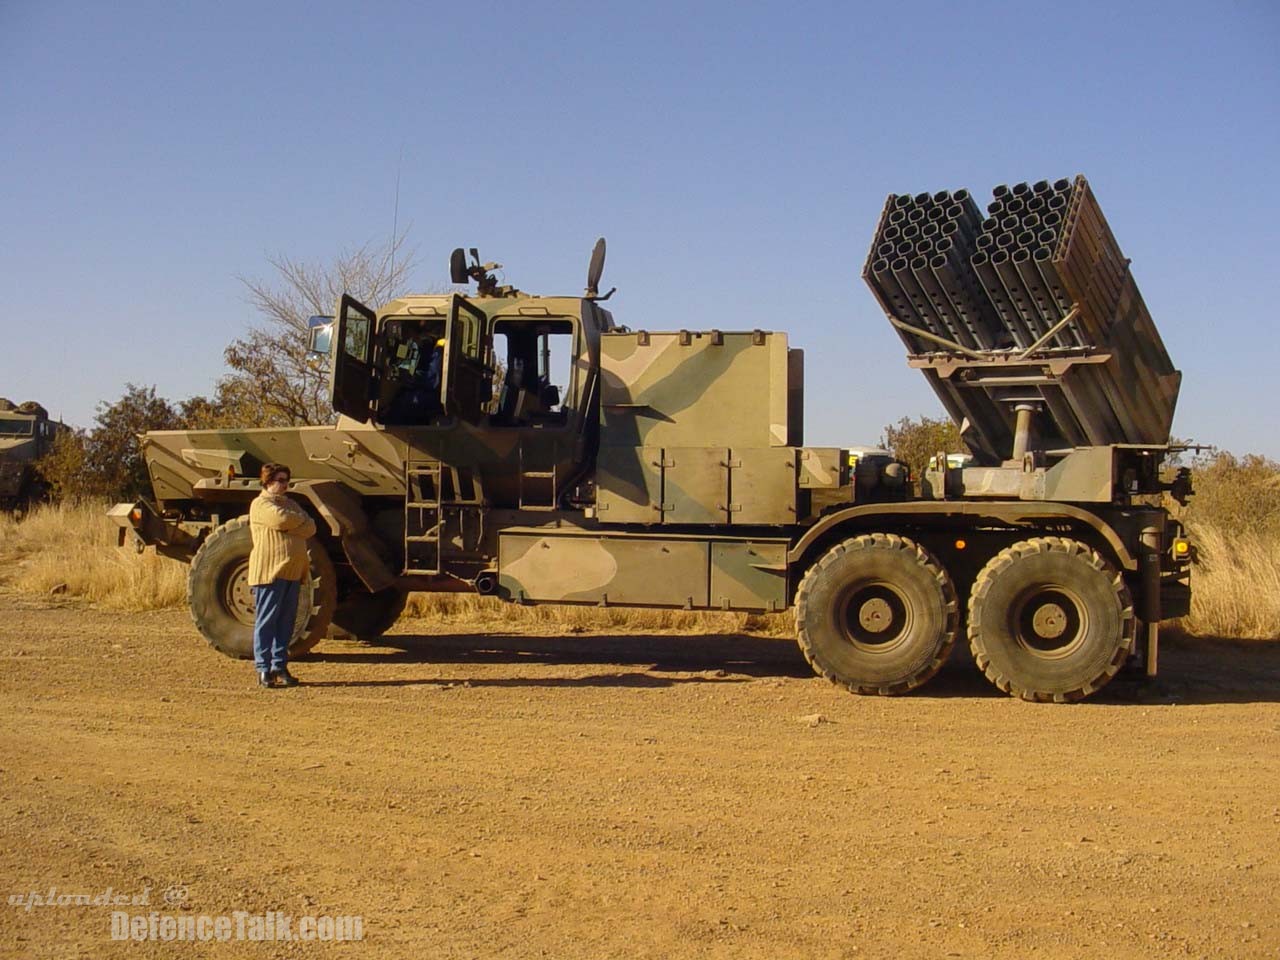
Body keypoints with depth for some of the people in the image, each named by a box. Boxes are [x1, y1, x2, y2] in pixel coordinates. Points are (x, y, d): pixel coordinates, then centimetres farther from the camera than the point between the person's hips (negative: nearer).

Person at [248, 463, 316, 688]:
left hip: (293, 572, 7)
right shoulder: (261, 504, -2)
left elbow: (310, 528, 8)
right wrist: (300, 518, -2)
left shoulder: (290, 504, 21)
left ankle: (280, 666, 13)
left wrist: (291, 526, -10)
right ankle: (263, 669, -2)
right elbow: (281, 519, -21)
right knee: (266, 621, -5)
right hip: (269, 571, -7)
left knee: (286, 622, 8)